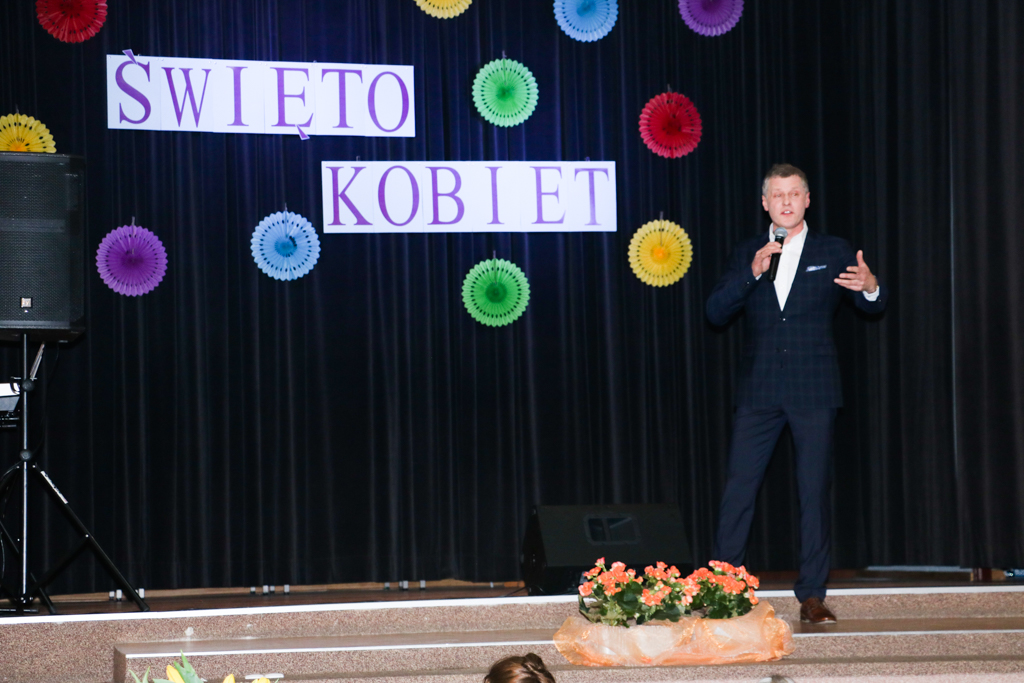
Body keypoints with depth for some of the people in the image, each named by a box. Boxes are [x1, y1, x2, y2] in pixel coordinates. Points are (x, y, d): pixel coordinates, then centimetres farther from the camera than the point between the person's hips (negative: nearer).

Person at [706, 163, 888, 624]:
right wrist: (752, 274, -14)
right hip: (759, 391, 1)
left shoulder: (834, 252, 7)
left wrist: (871, 288, -23)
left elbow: (872, 307, 2)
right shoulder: (747, 255, 10)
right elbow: (716, 313, 1)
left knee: (815, 493, 0)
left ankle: (812, 596, 5)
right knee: (738, 490, -1)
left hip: (814, 391, -1)